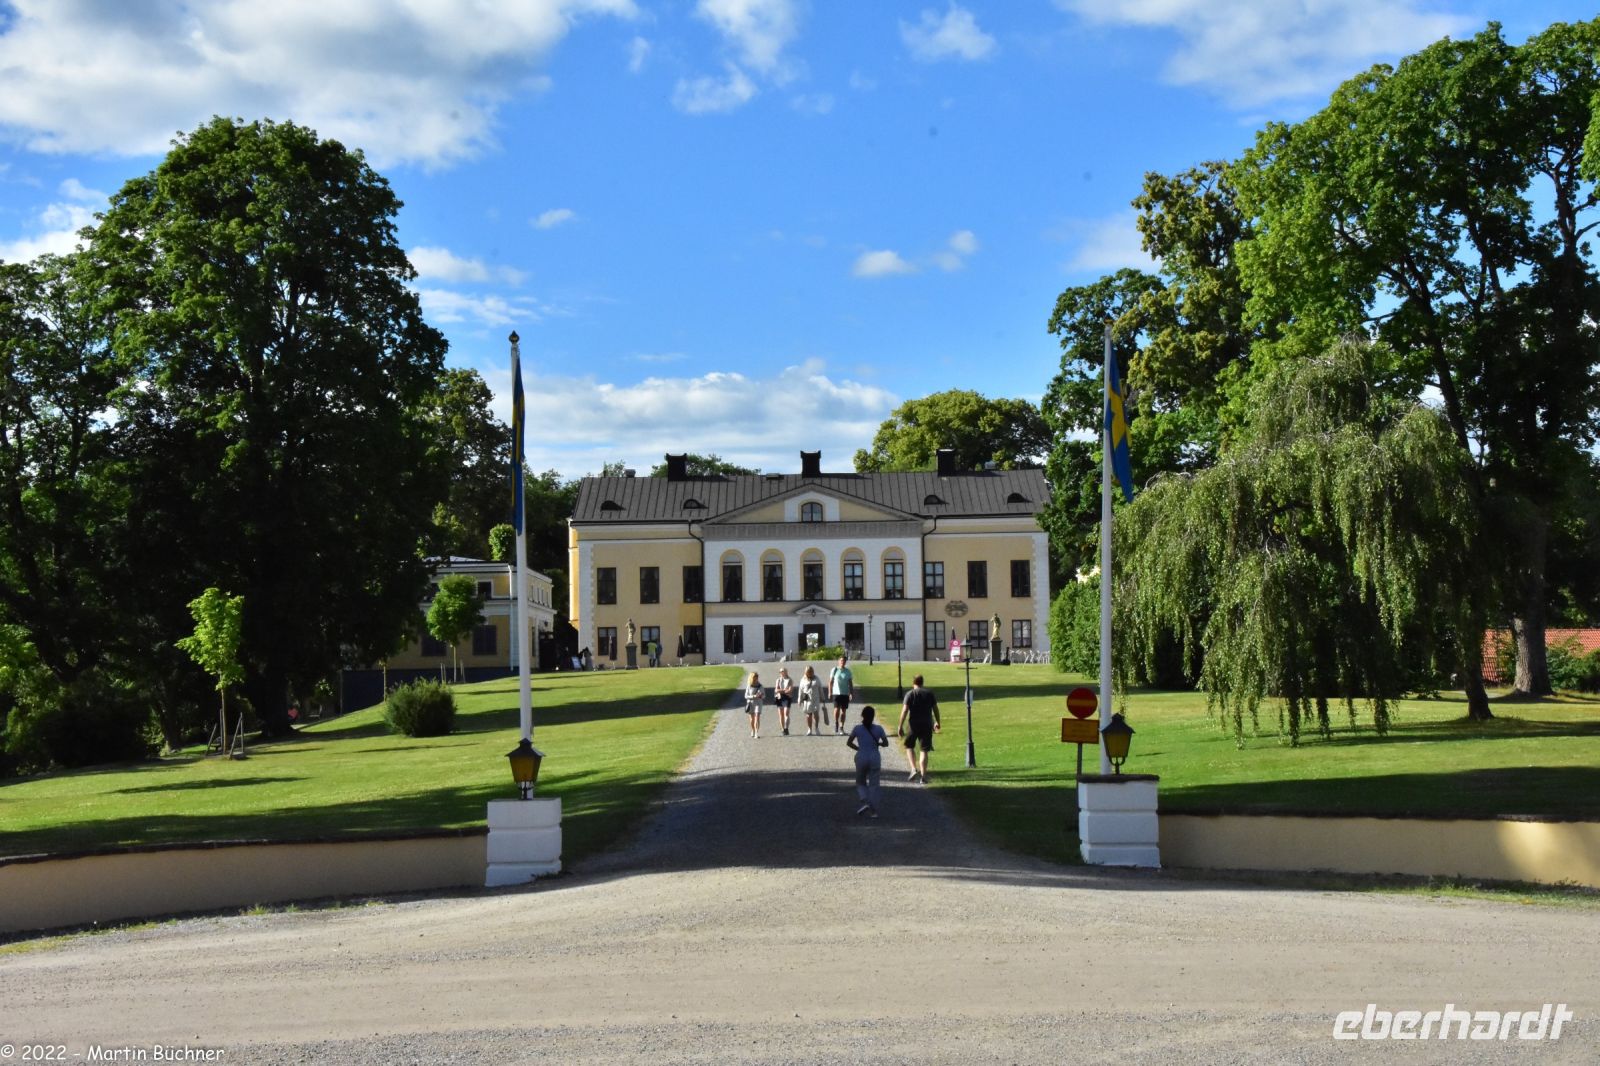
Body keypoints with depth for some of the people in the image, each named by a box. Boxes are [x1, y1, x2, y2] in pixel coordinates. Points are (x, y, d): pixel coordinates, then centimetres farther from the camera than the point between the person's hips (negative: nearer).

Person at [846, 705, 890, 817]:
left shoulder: (857, 729, -4)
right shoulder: (878, 729, -2)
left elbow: (848, 743, 0)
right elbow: (886, 743, 2)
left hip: (861, 757, -1)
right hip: (875, 757, 1)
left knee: (860, 782, 17)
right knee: (873, 784, 7)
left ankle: (865, 802, -7)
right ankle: (873, 810, 4)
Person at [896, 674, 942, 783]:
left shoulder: (910, 694, -4)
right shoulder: (929, 693, 4)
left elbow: (904, 710, -10)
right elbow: (935, 709, 8)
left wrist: (900, 726, -8)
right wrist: (937, 722, 21)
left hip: (914, 725, -2)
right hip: (927, 725, 2)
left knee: (909, 746, 17)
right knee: (924, 750, 5)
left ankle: (914, 769, -1)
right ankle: (923, 776, 1)